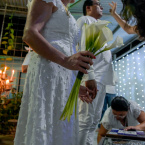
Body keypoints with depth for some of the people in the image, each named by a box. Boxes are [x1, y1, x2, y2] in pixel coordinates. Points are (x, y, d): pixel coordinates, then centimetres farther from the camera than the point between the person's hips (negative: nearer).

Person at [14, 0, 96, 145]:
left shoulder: (66, 14, 32)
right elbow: (29, 34, -11)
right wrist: (66, 60, -25)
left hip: (65, 79, 8)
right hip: (47, 71, -8)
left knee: (60, 133, 5)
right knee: (43, 131, -11)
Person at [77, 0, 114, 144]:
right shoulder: (84, 20, 5)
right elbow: (82, 48, -11)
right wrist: (89, 76, -19)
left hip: (101, 77, 9)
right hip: (92, 76, -9)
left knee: (95, 119, 10)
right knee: (85, 119, -11)